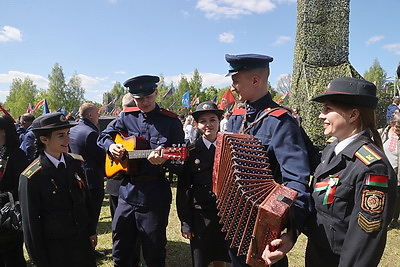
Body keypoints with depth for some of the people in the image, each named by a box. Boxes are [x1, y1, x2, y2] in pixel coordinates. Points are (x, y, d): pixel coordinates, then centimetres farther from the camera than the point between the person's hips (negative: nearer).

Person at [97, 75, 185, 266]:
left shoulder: (171, 121, -7)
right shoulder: (127, 118, 5)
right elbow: (103, 136, 18)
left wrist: (164, 161, -29)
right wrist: (110, 146, -3)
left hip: (155, 197, -4)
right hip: (127, 191, 5)